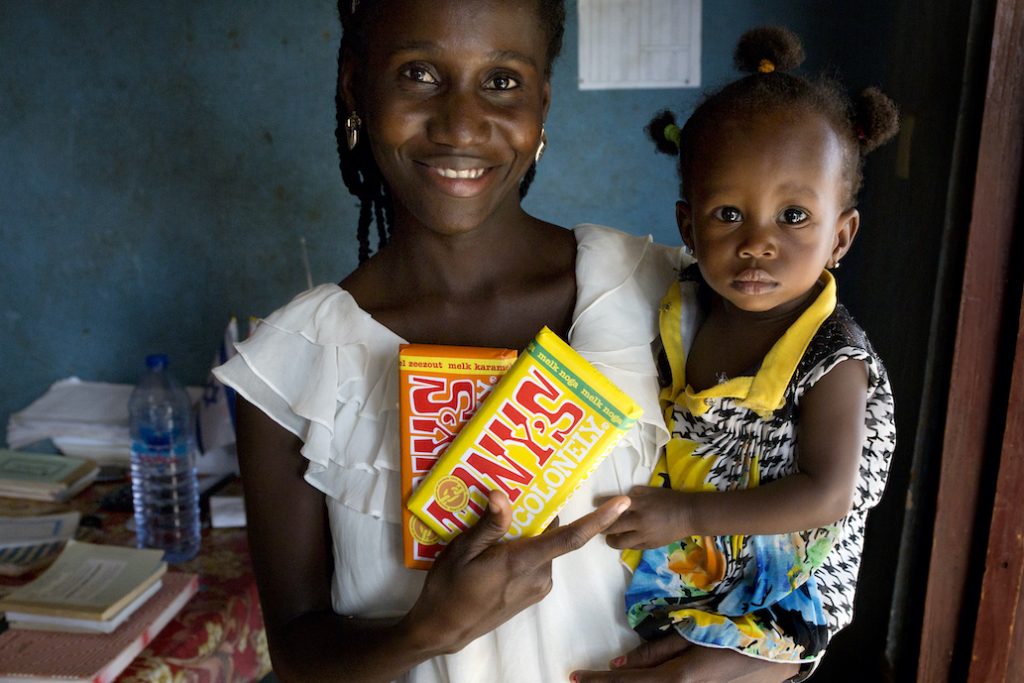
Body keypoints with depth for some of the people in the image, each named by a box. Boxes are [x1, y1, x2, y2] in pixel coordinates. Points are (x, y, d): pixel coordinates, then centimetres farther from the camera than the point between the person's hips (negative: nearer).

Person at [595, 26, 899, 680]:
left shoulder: (833, 362, -23)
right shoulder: (684, 310, -8)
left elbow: (828, 495, -27)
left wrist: (686, 515, -29)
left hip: (778, 584, -5)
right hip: (674, 554, 5)